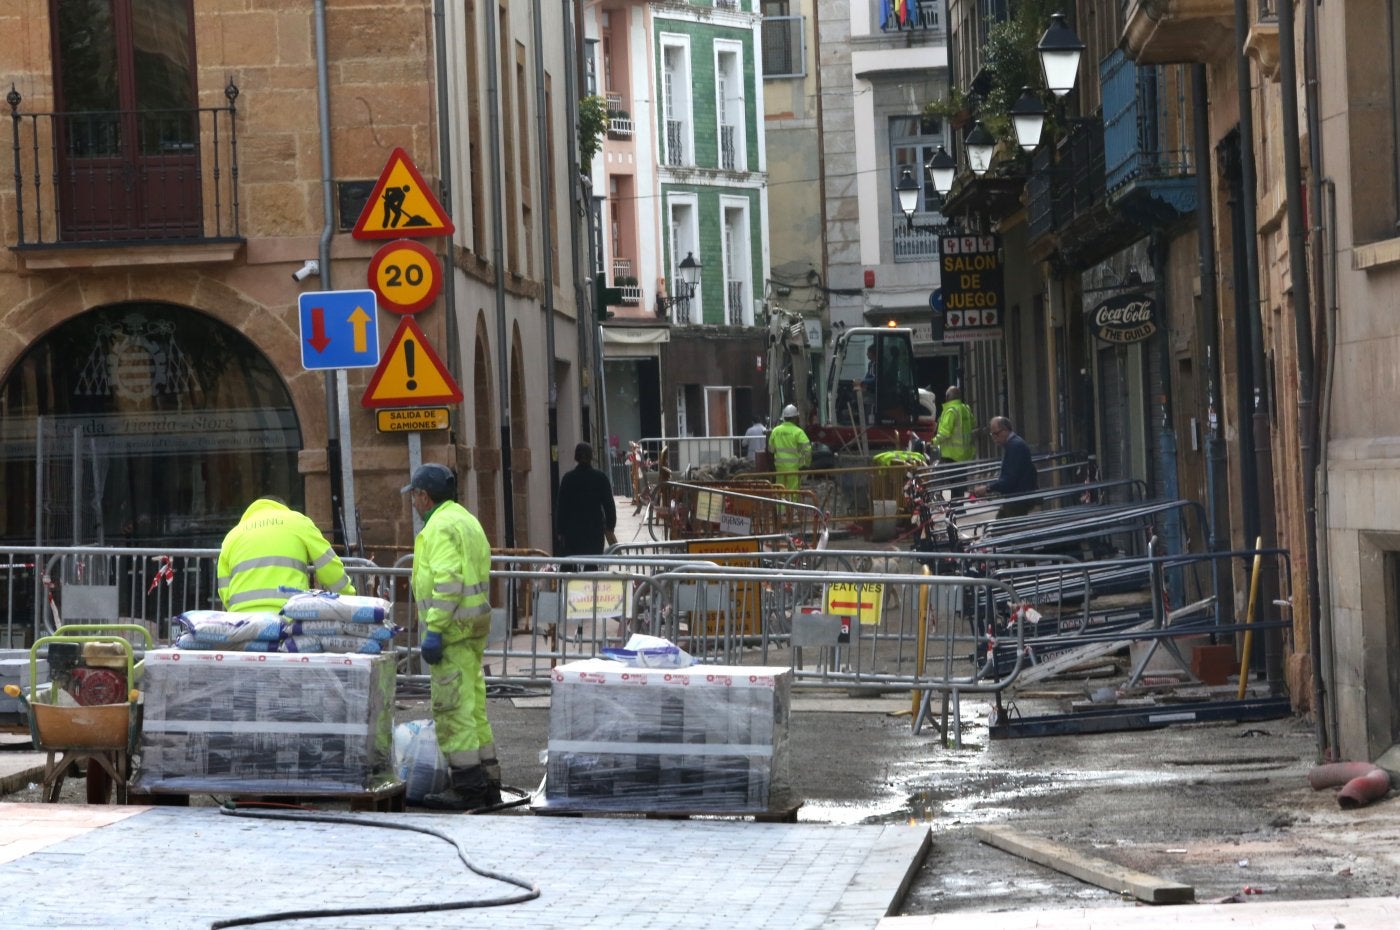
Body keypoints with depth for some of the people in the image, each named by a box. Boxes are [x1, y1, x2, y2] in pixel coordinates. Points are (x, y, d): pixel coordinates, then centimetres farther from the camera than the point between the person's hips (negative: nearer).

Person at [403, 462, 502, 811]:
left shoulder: (441, 526, -13)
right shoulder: (466, 519, 19)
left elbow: (448, 581, -23)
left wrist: (434, 630, -23)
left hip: (452, 626, -10)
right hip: (474, 625, 10)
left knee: (452, 707, -8)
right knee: (473, 704, 14)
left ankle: (468, 786, -9)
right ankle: (487, 781, 17)